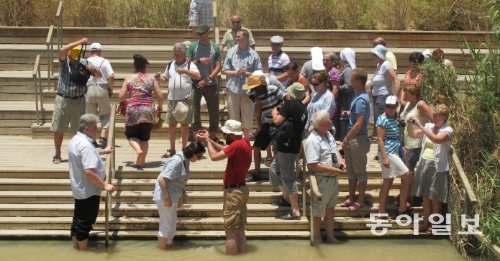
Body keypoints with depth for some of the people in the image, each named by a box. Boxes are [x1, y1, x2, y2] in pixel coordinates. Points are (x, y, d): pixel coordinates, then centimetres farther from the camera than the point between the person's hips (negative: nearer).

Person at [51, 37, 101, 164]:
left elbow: (99, 75, 1)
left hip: (79, 101, 1)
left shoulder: (84, 64, 3)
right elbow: (62, 50, -21)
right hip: (62, 100, -1)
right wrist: (80, 42, -21)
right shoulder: (64, 62, 0)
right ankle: (57, 155, 15)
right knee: (58, 130, 3)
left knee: (79, 130, 5)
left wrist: (93, 70, -21)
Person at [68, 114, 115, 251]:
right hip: (88, 191, -10)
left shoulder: (75, 140, 8)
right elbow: (89, 171, -33)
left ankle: (76, 250, 27)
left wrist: (103, 151, 34)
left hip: (79, 189, 10)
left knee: (78, 221, 17)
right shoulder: (86, 145, -25)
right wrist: (105, 185, -27)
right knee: (85, 223, 0)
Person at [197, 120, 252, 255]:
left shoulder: (237, 144, -22)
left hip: (234, 191, -9)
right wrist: (209, 139, 7)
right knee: (240, 229, 13)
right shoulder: (244, 141, 5)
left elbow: (214, 156, -20)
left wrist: (207, 140, -5)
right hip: (241, 189, 9)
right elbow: (224, 150, 15)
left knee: (231, 232, -4)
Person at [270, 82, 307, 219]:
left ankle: (295, 211, -4)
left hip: (286, 148, -9)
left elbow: (277, 121, -16)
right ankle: (286, 196, 32)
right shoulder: (303, 108, 11)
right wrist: (281, 112, 15)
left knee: (288, 177, -5)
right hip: (293, 145, 9)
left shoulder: (290, 103, -13)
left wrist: (274, 112, 3)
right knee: (274, 170, 25)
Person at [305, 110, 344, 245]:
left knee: (330, 208, 19)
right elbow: (313, 165, -28)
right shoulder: (312, 141, -24)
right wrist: (333, 170, -23)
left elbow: (335, 150, 20)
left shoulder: (328, 134, 5)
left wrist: (341, 161, 0)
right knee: (318, 211, 7)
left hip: (333, 179, 9)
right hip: (321, 181, -9)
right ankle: (317, 238, 24)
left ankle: (330, 236, 33)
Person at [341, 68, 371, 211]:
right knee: (351, 170, 17)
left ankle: (360, 201, 12)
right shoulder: (358, 95, 9)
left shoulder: (361, 99, -21)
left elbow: (359, 124, -24)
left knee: (360, 171, 2)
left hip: (358, 139, -10)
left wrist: (346, 139, -18)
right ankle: (351, 198, 28)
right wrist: (349, 113, 8)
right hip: (352, 138, 10)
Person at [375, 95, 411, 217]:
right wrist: (385, 157, -23)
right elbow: (380, 139, -18)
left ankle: (382, 211, 13)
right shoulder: (383, 119, -14)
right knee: (406, 176, -4)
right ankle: (402, 209, 4)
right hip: (388, 153, -9)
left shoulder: (392, 118, 13)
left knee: (388, 182, 10)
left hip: (394, 152, 9)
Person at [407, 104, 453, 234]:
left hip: (437, 167, -6)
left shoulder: (448, 130, -10)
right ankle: (426, 222, 23)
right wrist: (410, 124, -8)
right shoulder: (429, 126, 7)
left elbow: (437, 139, -29)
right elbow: (413, 135, 12)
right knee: (425, 196, 12)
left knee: (435, 198, 4)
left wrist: (420, 125, -28)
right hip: (424, 164, 6)